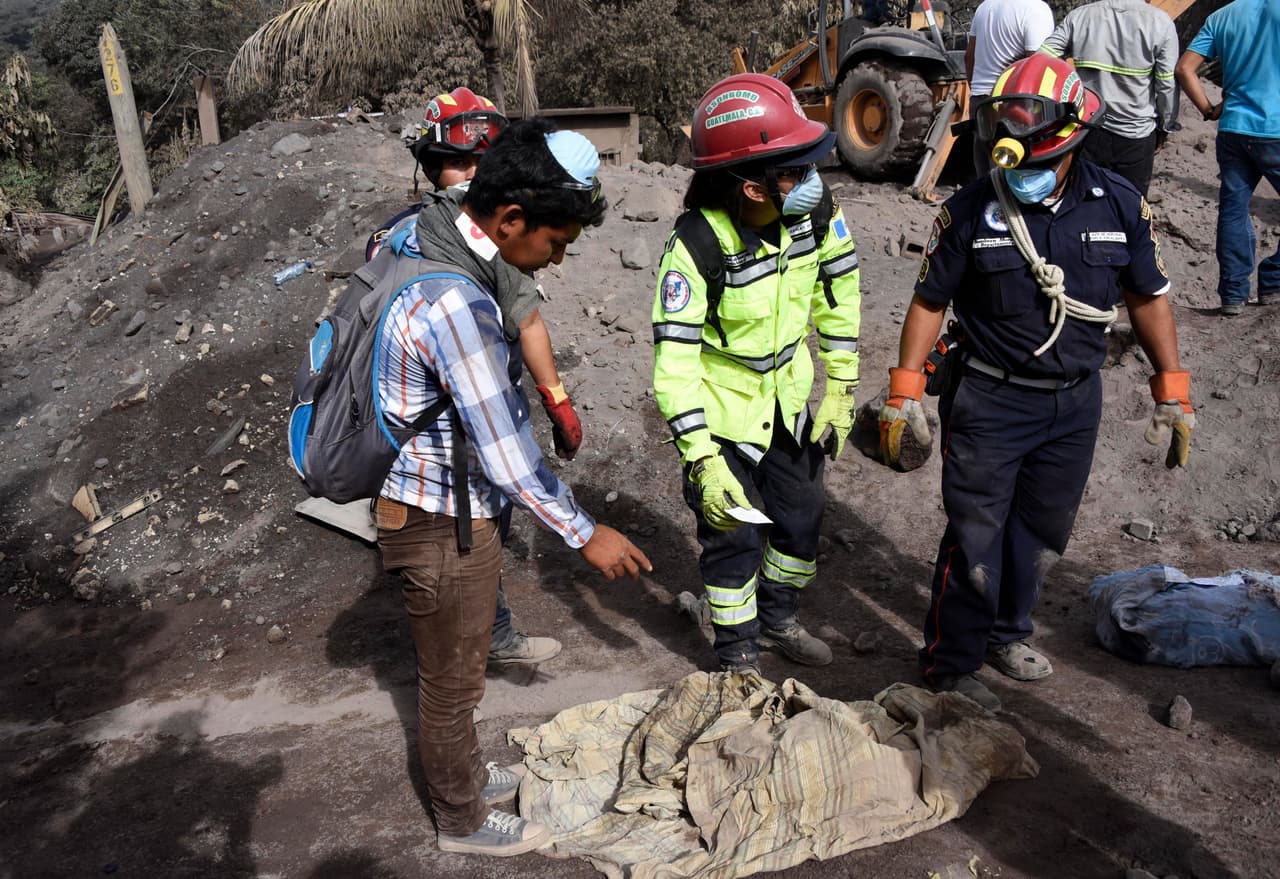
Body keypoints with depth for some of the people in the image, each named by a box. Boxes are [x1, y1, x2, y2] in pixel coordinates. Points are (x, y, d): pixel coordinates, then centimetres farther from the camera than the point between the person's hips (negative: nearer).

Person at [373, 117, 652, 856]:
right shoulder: (455, 304, -33)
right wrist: (585, 534, -14)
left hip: (428, 500, 9)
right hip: (444, 526, -9)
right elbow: (505, 455, -27)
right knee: (453, 681, 14)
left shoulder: (425, 234, -3)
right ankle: (462, 819, 38)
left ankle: (467, 776, 50)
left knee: (454, 669, 28)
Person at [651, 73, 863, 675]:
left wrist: (840, 392, 3)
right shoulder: (696, 245, -30)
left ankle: (777, 619, 46)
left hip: (788, 402, 6)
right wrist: (703, 462, -32)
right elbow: (673, 363, -30)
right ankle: (738, 654, 32)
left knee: (801, 522, 18)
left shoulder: (815, 209, -14)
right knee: (733, 537, 7)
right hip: (722, 413, -5)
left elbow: (839, 293, 2)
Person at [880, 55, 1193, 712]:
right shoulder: (969, 211, -11)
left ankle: (1004, 633, 38)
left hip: (1075, 403, 4)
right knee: (975, 537, 0)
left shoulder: (1120, 205, -3)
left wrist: (1173, 396, 6)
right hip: (989, 402, -4)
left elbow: (1148, 298, 7)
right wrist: (904, 396, -7)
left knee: (1044, 530, 16)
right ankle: (948, 666, 15)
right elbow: (929, 303, -4)